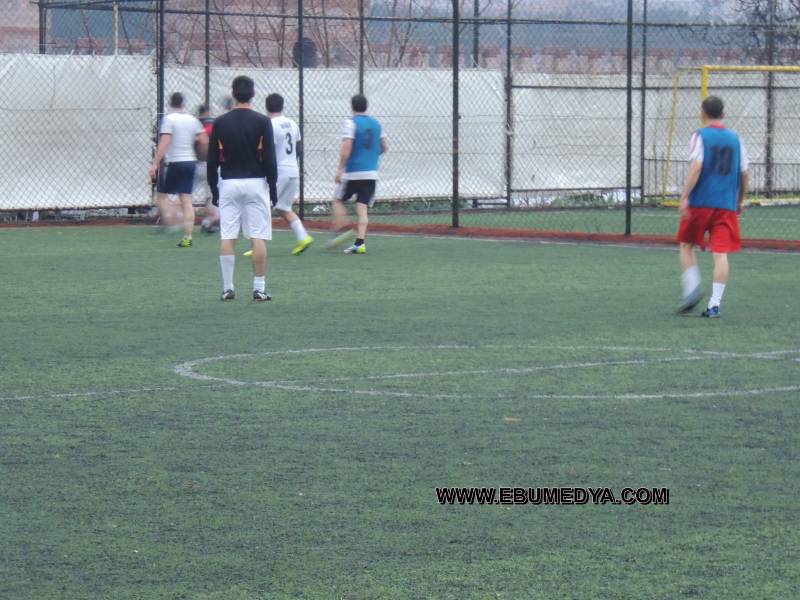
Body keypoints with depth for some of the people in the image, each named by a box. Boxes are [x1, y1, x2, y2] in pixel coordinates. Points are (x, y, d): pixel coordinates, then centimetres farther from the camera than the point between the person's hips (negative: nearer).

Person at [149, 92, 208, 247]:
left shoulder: (168, 119, -8)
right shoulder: (192, 120, 8)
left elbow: (164, 143, -17)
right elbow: (204, 142, 5)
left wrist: (155, 164, -19)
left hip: (173, 163, -5)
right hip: (190, 161, 5)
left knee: (161, 195, 9)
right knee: (186, 199, 4)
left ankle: (171, 224, -11)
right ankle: (188, 237, -1)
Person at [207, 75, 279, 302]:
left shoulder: (220, 123, 2)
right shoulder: (262, 122, -5)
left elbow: (212, 160, 3)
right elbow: (269, 158, -6)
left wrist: (214, 189, 10)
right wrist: (273, 187, 1)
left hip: (228, 184, 2)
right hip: (255, 183, -2)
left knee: (227, 237, 4)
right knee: (259, 237, -1)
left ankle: (227, 288, 3)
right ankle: (259, 288, -3)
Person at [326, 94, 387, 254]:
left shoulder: (351, 123, -7)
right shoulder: (376, 124, 11)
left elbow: (346, 148, -17)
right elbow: (384, 147, 17)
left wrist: (340, 169, -14)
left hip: (353, 173, -5)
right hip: (371, 173, 5)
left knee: (338, 200, 13)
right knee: (362, 208, 2)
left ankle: (343, 228, -4)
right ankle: (360, 242, -7)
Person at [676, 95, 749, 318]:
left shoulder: (701, 136, -2)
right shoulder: (735, 139, 11)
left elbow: (696, 167, -14)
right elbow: (743, 174, 13)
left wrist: (684, 197, -15)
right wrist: (739, 202, 25)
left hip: (700, 202, -3)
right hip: (727, 205, 3)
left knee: (687, 245, 14)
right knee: (721, 253, -2)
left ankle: (693, 288, -3)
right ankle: (715, 304, -8)